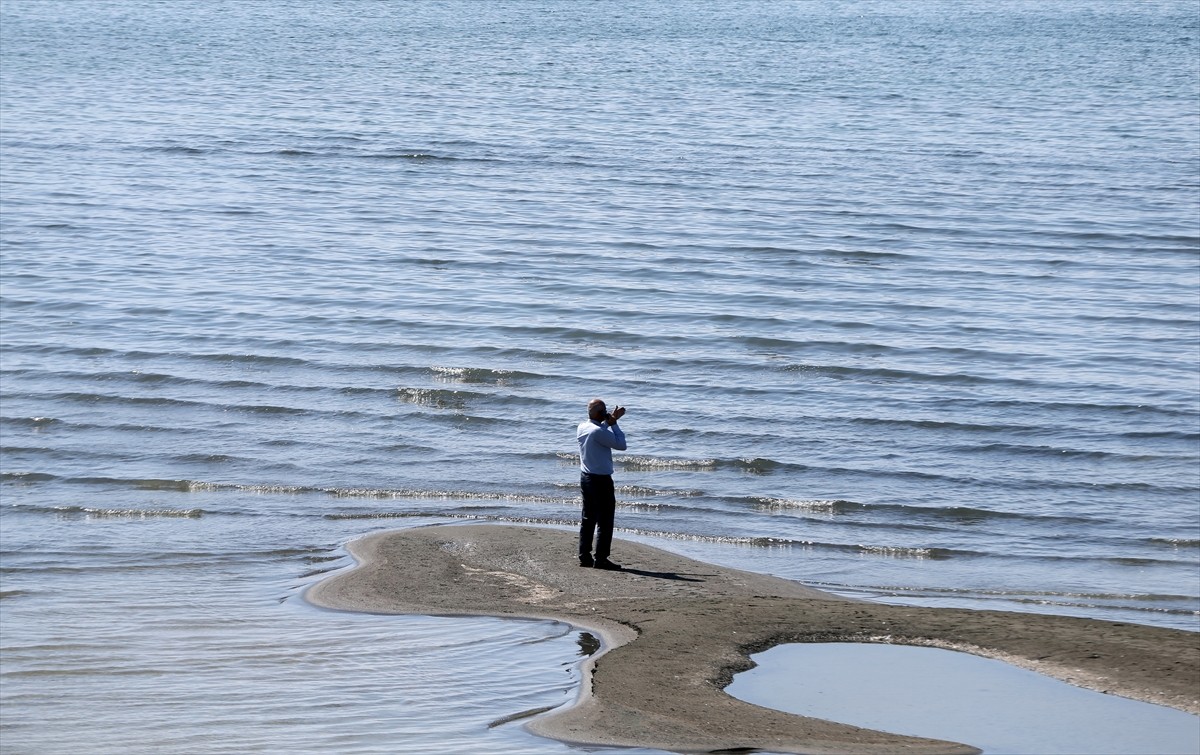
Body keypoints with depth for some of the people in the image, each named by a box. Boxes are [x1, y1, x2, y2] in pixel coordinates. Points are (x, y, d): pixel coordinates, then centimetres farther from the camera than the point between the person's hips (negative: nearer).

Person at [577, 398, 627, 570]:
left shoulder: (582, 428, 4)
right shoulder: (598, 432, -22)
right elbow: (621, 444, -15)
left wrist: (611, 421, 25)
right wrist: (613, 423, -7)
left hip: (585, 477, 9)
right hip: (601, 480, -9)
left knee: (588, 519, 14)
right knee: (604, 521, -3)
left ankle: (584, 556, 15)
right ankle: (601, 559, -4)